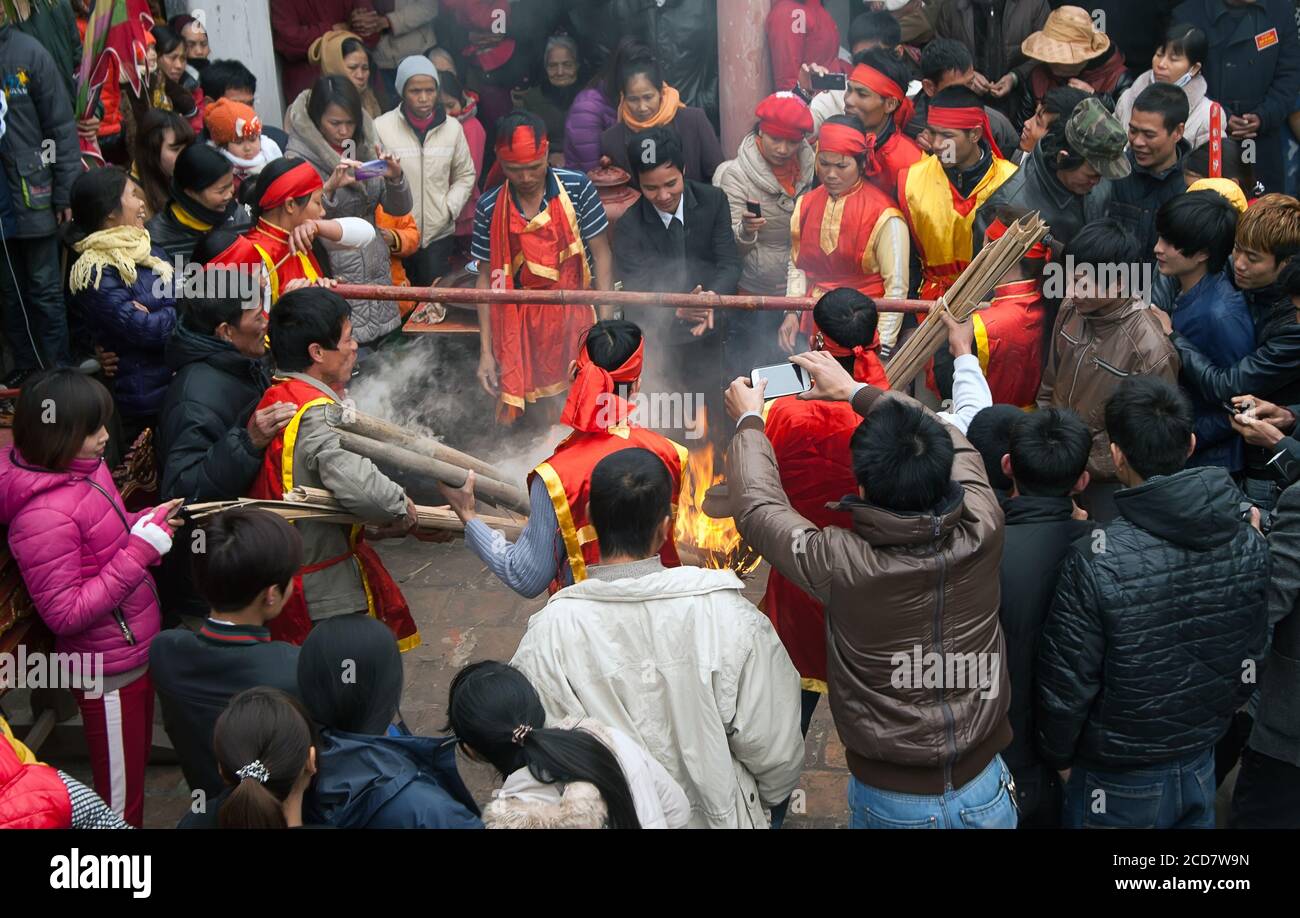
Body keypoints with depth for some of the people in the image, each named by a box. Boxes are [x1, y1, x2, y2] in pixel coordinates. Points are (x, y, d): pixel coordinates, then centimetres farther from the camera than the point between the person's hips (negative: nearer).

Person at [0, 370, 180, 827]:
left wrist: (149, 521, -5)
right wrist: (141, 550, -27)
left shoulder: (87, 467, -3)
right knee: (119, 801, 9)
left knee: (135, 772, 24)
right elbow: (64, 614, -25)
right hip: (109, 670, -8)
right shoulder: (44, 515, -28)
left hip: (135, 651, 8)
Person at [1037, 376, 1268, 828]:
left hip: (1119, 783, -4)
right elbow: (1252, 657, 2)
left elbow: (1067, 681, -19)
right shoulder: (1250, 542, -11)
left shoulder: (1096, 562, -28)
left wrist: (1058, 756, -1)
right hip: (1202, 766, 4)